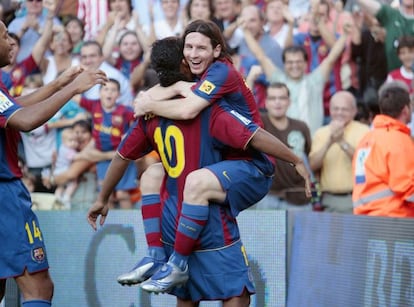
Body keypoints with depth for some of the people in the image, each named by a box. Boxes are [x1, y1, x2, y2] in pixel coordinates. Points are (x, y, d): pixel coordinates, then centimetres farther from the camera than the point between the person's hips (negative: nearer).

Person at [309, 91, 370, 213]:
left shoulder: (363, 131, 3)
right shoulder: (321, 133, 12)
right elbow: (313, 165, 1)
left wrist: (342, 142, -19)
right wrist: (329, 142, -12)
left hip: (356, 198, -3)